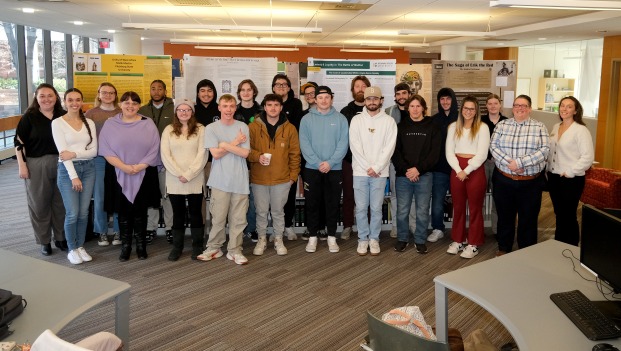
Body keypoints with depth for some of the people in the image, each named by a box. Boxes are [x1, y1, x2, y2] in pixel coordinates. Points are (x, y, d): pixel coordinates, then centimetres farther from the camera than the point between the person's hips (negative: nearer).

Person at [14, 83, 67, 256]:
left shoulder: (63, 116, 4)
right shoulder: (29, 117, -4)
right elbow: (19, 142, -4)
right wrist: (22, 165, -9)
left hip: (61, 164, 3)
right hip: (36, 165, -2)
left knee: (61, 202, 9)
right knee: (40, 203, 5)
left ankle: (60, 237, 24)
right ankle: (44, 241, 18)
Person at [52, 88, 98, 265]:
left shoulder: (89, 123, 7)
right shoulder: (58, 123, -4)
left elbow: (94, 151, 2)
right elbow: (62, 152, -10)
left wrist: (74, 154, -14)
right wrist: (73, 176, -15)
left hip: (88, 168, 4)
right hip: (67, 170, -4)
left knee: (84, 212, 7)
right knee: (72, 213, -3)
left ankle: (80, 247, 21)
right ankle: (72, 249, 13)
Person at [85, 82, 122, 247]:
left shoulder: (122, 113, 7)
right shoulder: (91, 113, 6)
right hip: (98, 159, 0)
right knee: (99, 197, 2)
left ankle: (117, 232, 15)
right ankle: (102, 232, 15)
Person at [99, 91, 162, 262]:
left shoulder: (148, 124, 3)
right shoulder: (110, 124, 3)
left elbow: (154, 149, -3)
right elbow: (106, 150, -5)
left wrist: (139, 166, -14)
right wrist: (124, 167, -16)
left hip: (143, 175, 0)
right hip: (119, 174, 0)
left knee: (140, 211, 6)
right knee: (123, 211, 6)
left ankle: (141, 246, 17)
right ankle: (125, 246, 16)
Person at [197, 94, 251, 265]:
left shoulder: (243, 127, 3)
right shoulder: (211, 128, 0)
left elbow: (245, 153, -6)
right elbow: (216, 153, -8)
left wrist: (225, 144, -10)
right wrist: (235, 143, -5)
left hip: (240, 180, 1)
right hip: (220, 180, -1)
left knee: (238, 218, 5)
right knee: (218, 217, 4)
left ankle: (234, 250, 16)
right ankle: (214, 248, 20)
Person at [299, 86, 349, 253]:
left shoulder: (340, 119, 2)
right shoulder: (307, 119, 2)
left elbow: (343, 143, -5)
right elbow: (304, 144, -5)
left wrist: (330, 162, -16)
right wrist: (318, 163, -16)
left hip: (334, 169, 0)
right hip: (312, 169, 0)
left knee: (332, 204, 7)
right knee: (312, 204, 6)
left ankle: (331, 237, 18)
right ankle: (312, 236, 17)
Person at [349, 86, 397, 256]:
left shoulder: (389, 121, 2)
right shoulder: (356, 120, 2)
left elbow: (389, 147, -5)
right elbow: (354, 146, -4)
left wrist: (376, 167, -12)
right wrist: (367, 167, -11)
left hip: (380, 172, 0)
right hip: (360, 171, 1)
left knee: (376, 208, 5)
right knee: (361, 207, 5)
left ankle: (374, 239, 18)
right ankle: (363, 239, 17)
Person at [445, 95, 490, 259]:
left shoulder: (482, 127, -2)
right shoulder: (453, 127, 8)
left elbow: (482, 154, -9)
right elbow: (449, 152, 3)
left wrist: (467, 171, -14)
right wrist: (458, 170, -10)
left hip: (475, 170, -3)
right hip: (456, 170, 4)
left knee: (475, 208, 4)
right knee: (458, 207, 11)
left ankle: (473, 244, 13)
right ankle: (458, 240, 23)